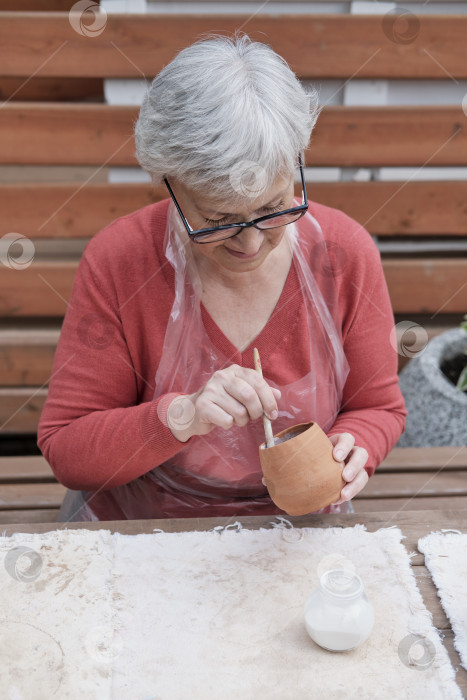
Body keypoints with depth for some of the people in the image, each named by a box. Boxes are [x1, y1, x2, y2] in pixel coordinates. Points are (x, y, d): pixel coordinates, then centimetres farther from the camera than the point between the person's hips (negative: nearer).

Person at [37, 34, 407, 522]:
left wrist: (350, 451, -18)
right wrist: (181, 416, -26)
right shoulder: (117, 261, -15)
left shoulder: (345, 252, -10)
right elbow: (64, 451, -12)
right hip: (140, 524, -1)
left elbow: (379, 408, 2)